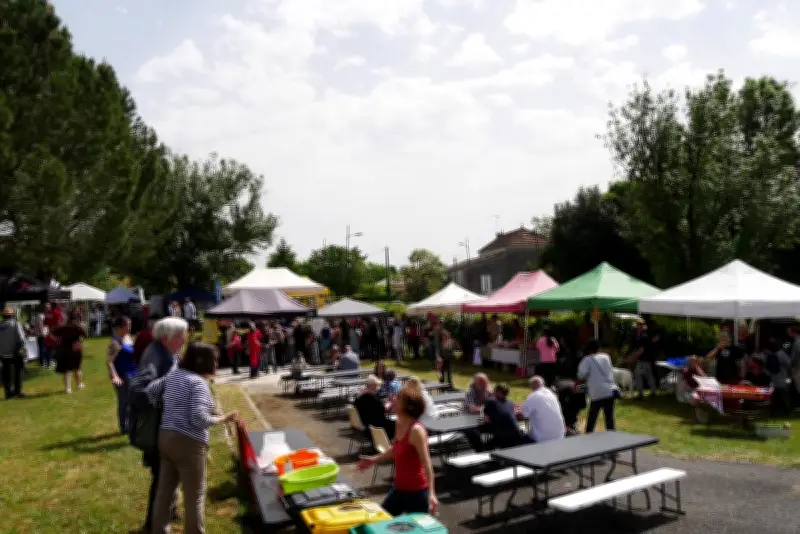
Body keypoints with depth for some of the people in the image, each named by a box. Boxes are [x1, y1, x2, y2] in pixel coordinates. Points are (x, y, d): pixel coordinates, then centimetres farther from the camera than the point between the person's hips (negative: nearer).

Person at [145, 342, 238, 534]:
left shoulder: (173, 375, 7)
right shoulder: (198, 382, -18)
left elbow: (150, 389, 9)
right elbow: (199, 418, -25)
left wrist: (162, 409, 16)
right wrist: (225, 418, -13)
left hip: (165, 437, 8)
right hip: (188, 443, -8)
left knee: (164, 491, 17)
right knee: (195, 496, 6)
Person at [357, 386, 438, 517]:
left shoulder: (416, 430, -24)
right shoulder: (400, 424, 1)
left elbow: (427, 463, -27)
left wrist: (431, 494, -34)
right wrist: (374, 459, 28)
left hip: (416, 491, -9)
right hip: (399, 487, 9)